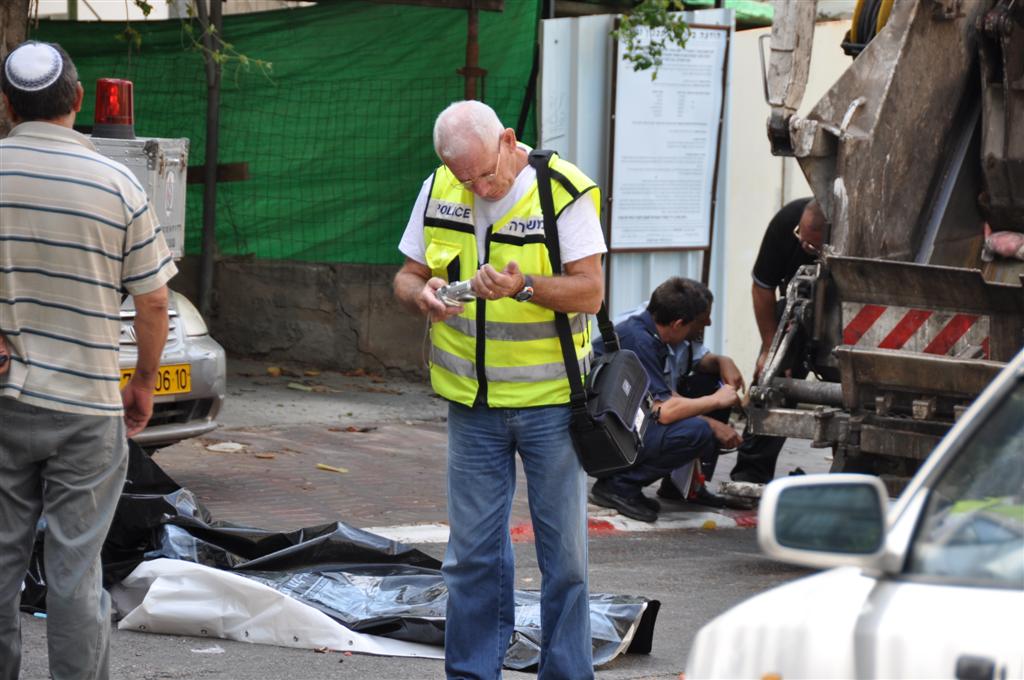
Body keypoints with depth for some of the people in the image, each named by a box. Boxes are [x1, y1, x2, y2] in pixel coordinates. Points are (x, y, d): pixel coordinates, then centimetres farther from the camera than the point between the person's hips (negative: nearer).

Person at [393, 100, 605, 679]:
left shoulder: (562, 191, -11)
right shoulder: (438, 192, 3)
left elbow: (591, 291, -14)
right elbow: (408, 276, 11)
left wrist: (522, 286, -29)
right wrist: (423, 296, -13)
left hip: (550, 398, -3)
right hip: (473, 402, 3)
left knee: (564, 549, 3)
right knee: (473, 550, 7)